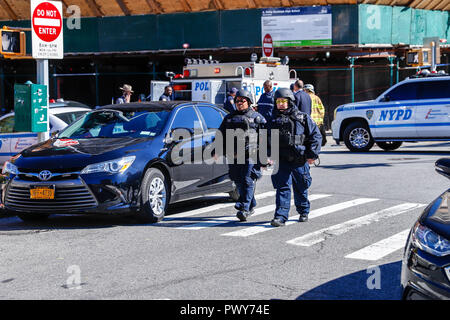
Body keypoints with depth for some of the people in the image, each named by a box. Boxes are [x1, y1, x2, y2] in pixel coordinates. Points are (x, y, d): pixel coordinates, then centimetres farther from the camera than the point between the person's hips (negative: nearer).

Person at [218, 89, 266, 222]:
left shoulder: (256, 117, 6)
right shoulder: (229, 118, 19)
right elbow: (221, 135, 21)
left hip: (250, 156, -5)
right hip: (234, 156, 5)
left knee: (248, 181, -11)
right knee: (238, 181, 8)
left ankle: (244, 208, -13)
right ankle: (251, 206, 23)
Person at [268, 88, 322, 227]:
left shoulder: (303, 118, 1)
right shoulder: (274, 120, 10)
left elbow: (316, 136, 1)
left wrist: (313, 154, -6)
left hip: (300, 160, -1)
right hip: (281, 160, 1)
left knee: (301, 188, 13)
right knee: (282, 188, -8)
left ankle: (303, 212, 33)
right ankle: (280, 216, -11)